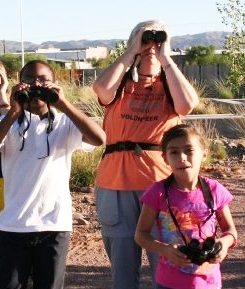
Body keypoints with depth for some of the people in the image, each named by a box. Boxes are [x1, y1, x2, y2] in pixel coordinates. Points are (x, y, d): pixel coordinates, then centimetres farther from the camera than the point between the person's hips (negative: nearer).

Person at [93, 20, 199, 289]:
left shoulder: (171, 84, 10)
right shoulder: (120, 84, 11)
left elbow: (187, 104, -12)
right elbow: (101, 89, -12)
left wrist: (165, 57, -7)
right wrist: (131, 52, -5)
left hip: (161, 181, -1)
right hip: (116, 182, 1)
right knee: (122, 265, 8)